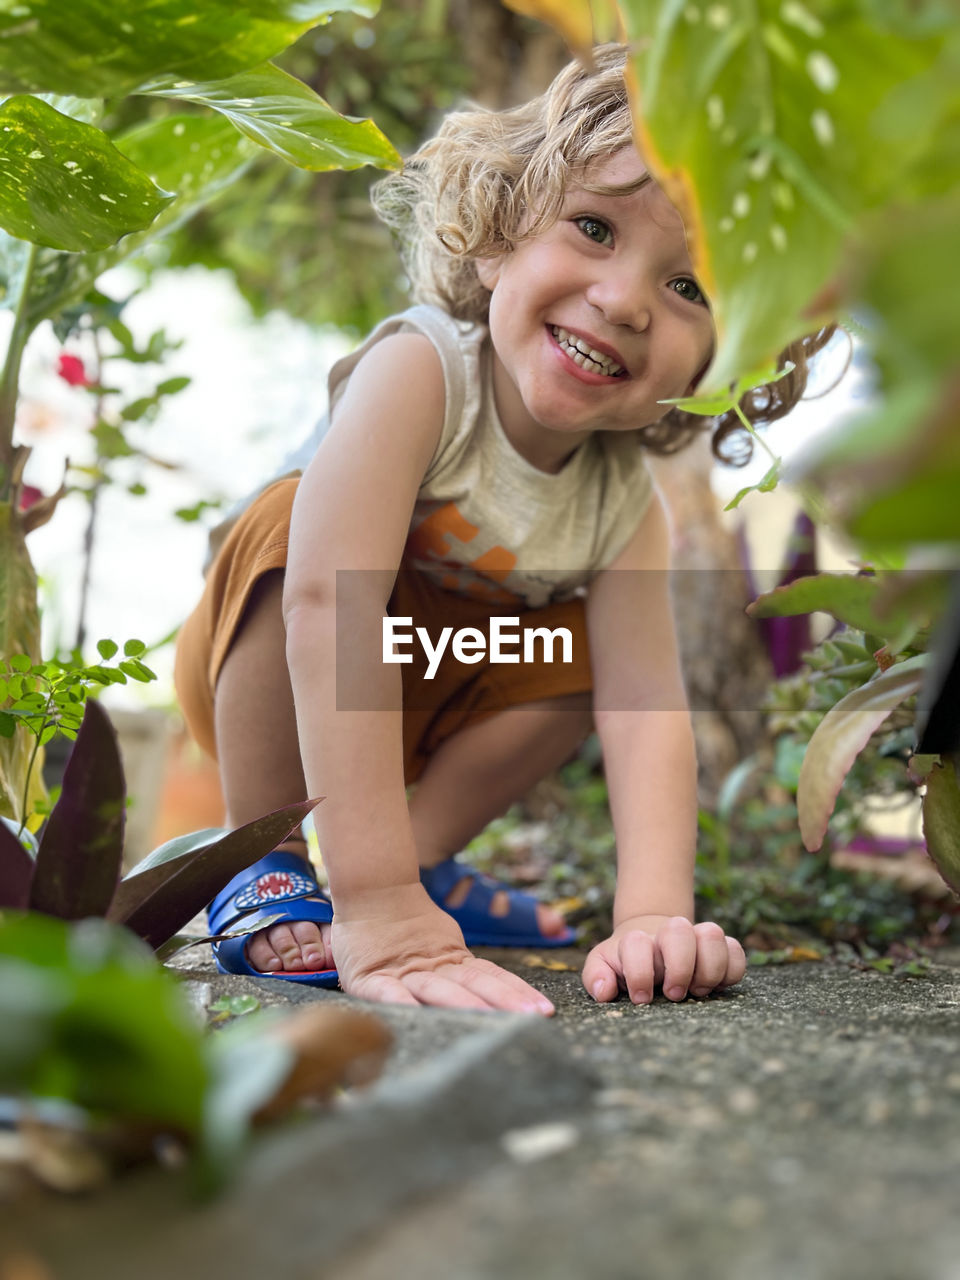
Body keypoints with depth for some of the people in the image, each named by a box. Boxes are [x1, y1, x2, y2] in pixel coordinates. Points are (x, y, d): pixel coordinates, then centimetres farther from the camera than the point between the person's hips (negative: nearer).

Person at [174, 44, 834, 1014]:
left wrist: (653, 915, -42)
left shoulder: (623, 501, -19)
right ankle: (265, 875, -19)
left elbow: (645, 708, -25)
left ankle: (422, 856, 0)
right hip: (260, 682, -5)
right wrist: (379, 920, -53)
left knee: (583, 651, -12)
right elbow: (326, 601, -48)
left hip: (414, 712, 5)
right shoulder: (419, 370, -36)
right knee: (297, 522, -33)